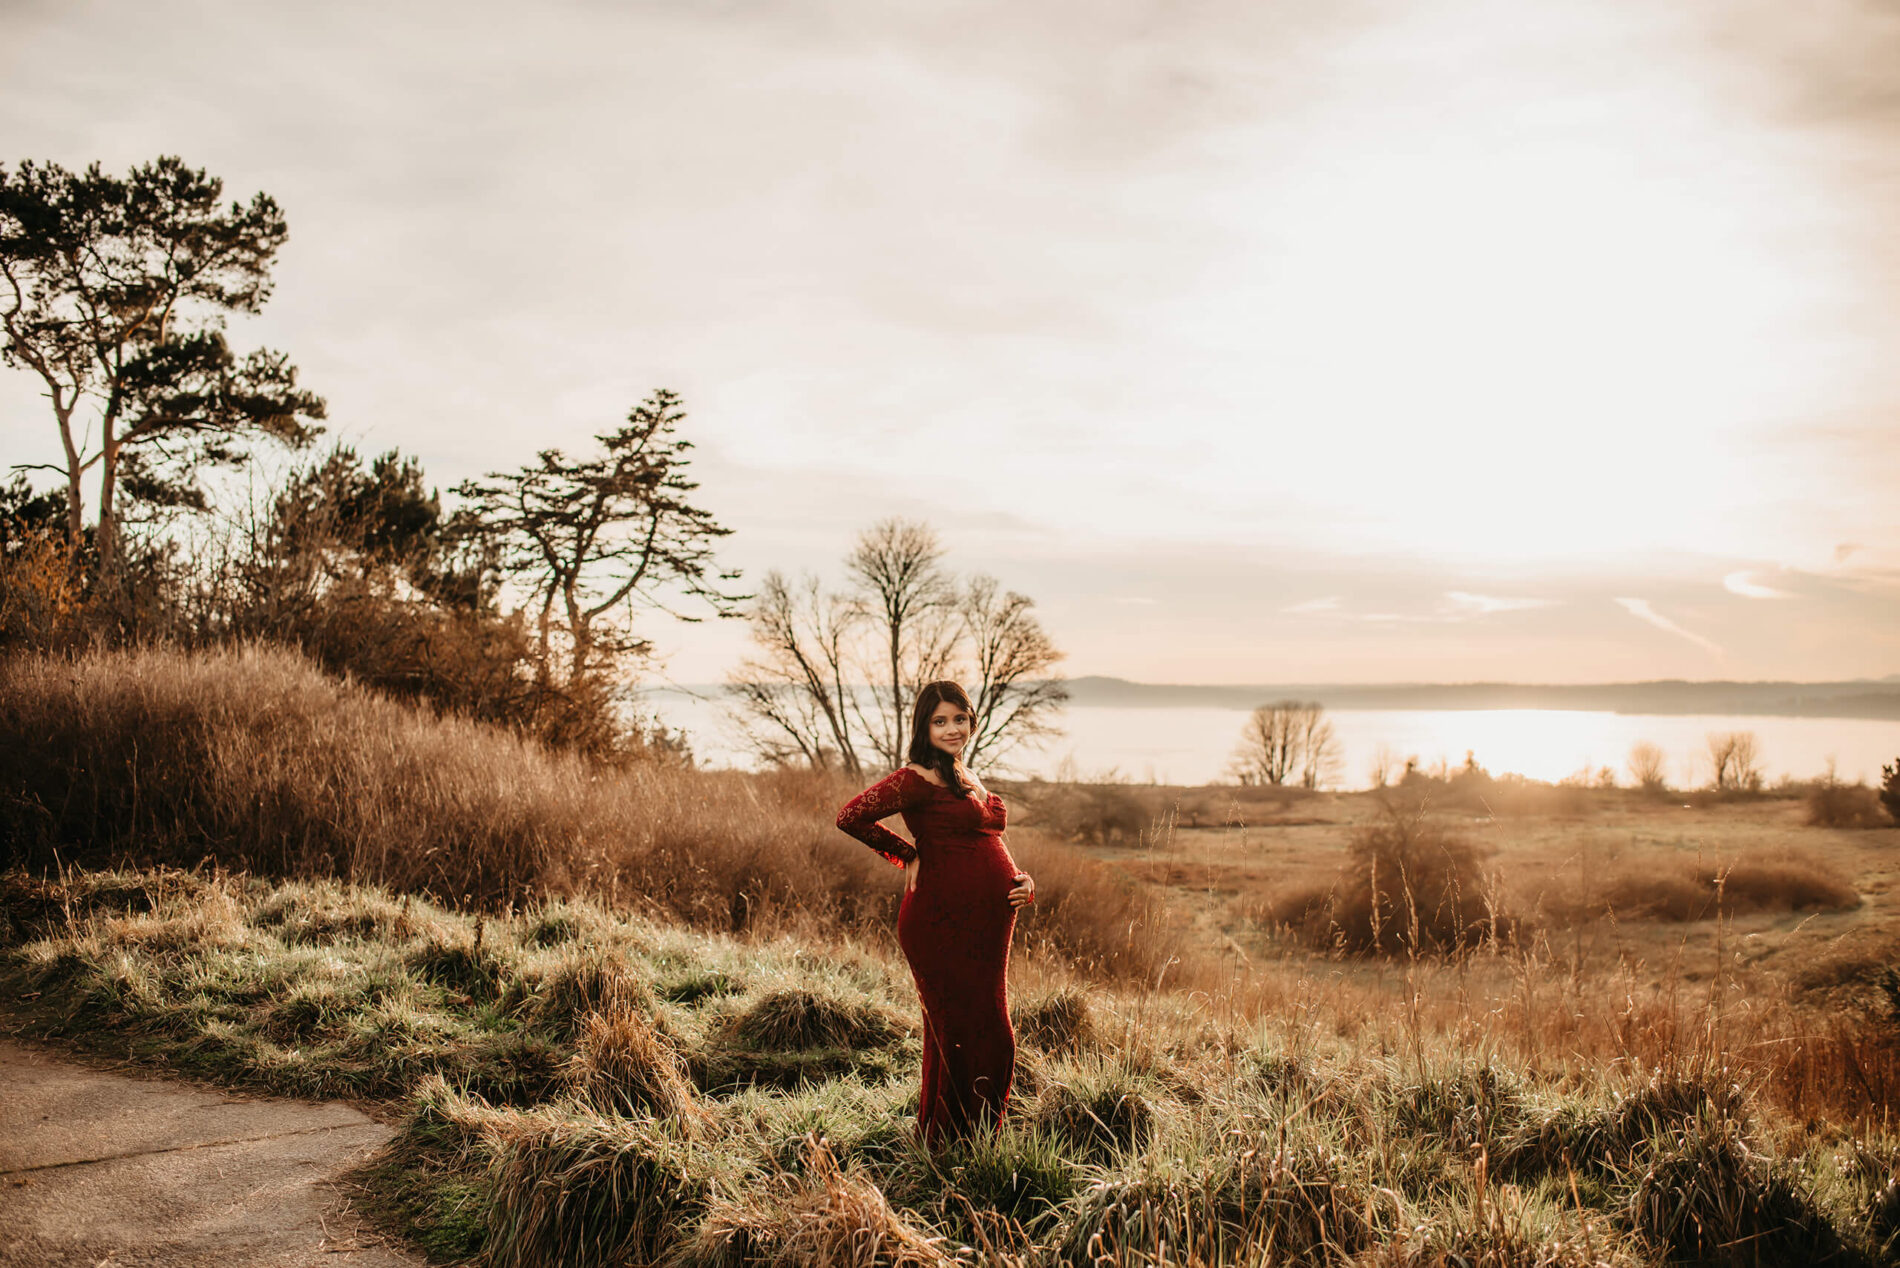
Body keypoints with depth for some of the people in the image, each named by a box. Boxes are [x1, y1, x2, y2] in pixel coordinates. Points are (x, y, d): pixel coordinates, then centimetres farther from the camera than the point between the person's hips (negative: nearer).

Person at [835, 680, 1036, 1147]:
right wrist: (908, 855, -8)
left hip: (985, 929, 9)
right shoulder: (918, 779, -10)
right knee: (963, 1035, -6)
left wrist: (1023, 881, 7)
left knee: (992, 1039, 14)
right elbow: (851, 816, -18)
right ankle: (942, 1145, 8)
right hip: (941, 924, -9)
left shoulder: (969, 781, 18)